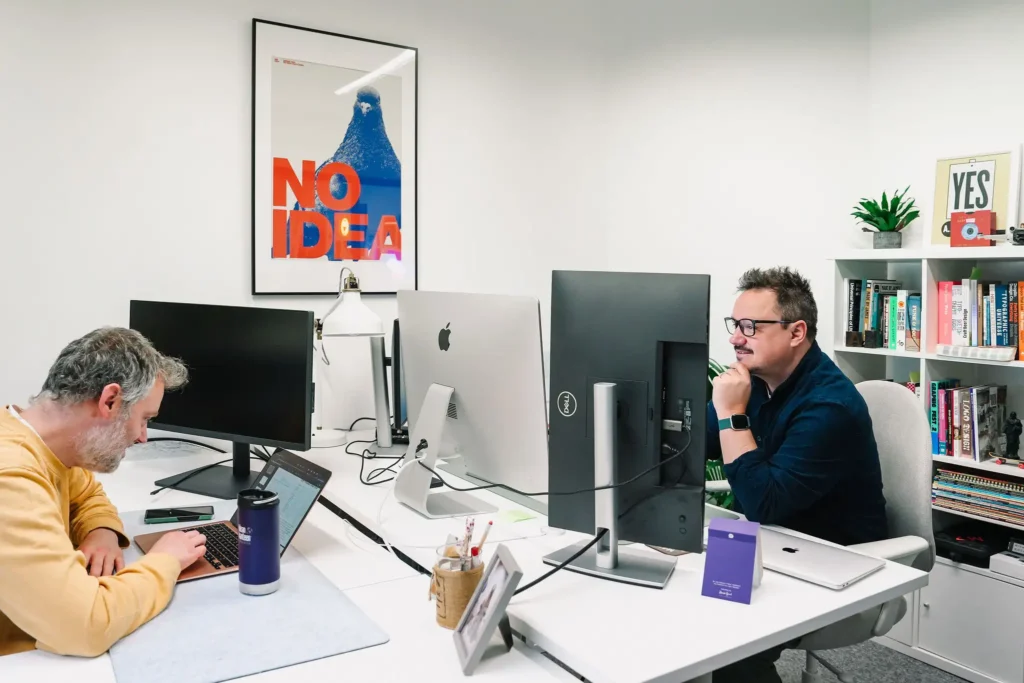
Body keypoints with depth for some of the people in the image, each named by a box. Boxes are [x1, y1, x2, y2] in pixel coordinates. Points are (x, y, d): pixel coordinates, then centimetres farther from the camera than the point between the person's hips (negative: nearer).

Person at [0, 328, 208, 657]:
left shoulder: (40, 443, -2)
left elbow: (87, 495, 18)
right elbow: (87, 624, -34)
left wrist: (103, 533, -3)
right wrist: (164, 562, -17)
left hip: (37, 643, 8)